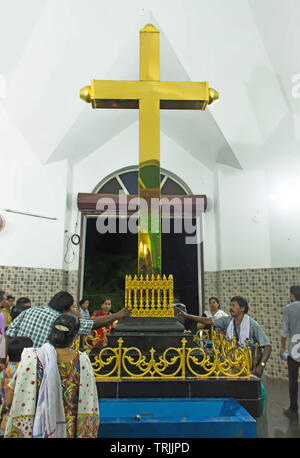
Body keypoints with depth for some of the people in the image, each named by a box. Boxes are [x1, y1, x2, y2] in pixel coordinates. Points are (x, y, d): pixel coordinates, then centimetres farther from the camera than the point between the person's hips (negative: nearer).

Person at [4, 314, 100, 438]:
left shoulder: (31, 358, -19)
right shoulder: (83, 360, -14)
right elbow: (89, 405, -5)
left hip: (37, 429, -1)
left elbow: (9, 401, -11)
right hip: (70, 431, 1)